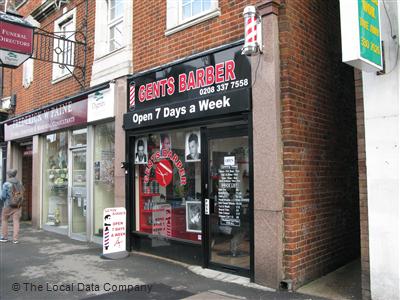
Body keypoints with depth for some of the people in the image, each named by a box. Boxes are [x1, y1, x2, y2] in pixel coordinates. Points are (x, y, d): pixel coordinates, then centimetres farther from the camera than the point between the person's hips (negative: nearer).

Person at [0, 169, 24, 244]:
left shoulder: (6, 184, -12)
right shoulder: (19, 183, 1)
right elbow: (22, 194, 5)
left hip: (8, 205, -3)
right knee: (16, 221, 4)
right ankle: (15, 239, 2)